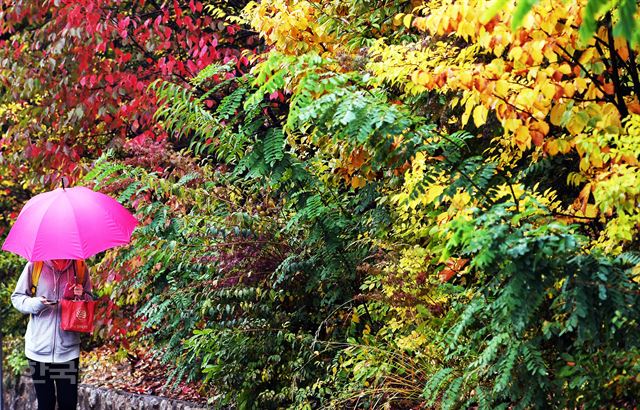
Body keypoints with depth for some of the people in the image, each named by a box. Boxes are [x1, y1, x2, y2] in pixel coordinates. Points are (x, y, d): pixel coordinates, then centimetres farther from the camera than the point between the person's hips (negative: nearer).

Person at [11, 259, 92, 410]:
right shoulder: (35, 265, -2)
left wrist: (82, 296, -9)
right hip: (39, 346, -1)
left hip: (68, 346, 1)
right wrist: (37, 303, -16)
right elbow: (17, 298, 4)